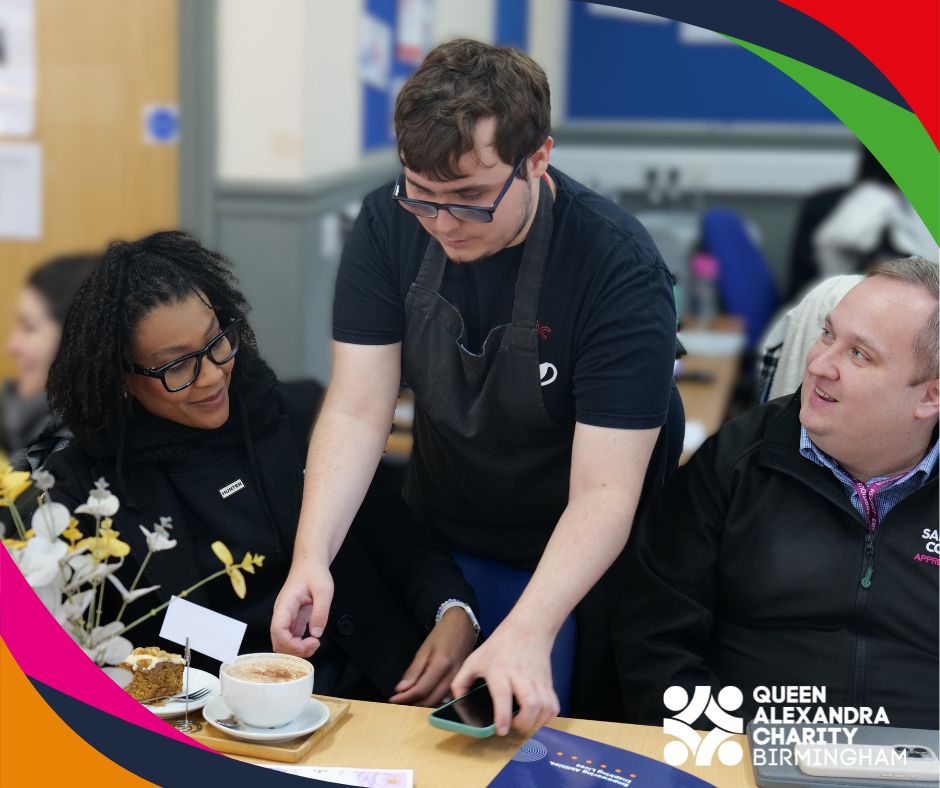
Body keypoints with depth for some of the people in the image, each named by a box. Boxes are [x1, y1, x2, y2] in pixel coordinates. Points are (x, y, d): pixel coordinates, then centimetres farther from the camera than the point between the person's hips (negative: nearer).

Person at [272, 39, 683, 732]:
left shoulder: (619, 269, -28)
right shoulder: (389, 225, -15)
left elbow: (604, 491, -30)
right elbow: (357, 412, -17)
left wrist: (528, 629, -44)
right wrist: (312, 555, -31)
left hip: (578, 569, -4)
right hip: (437, 546, 4)